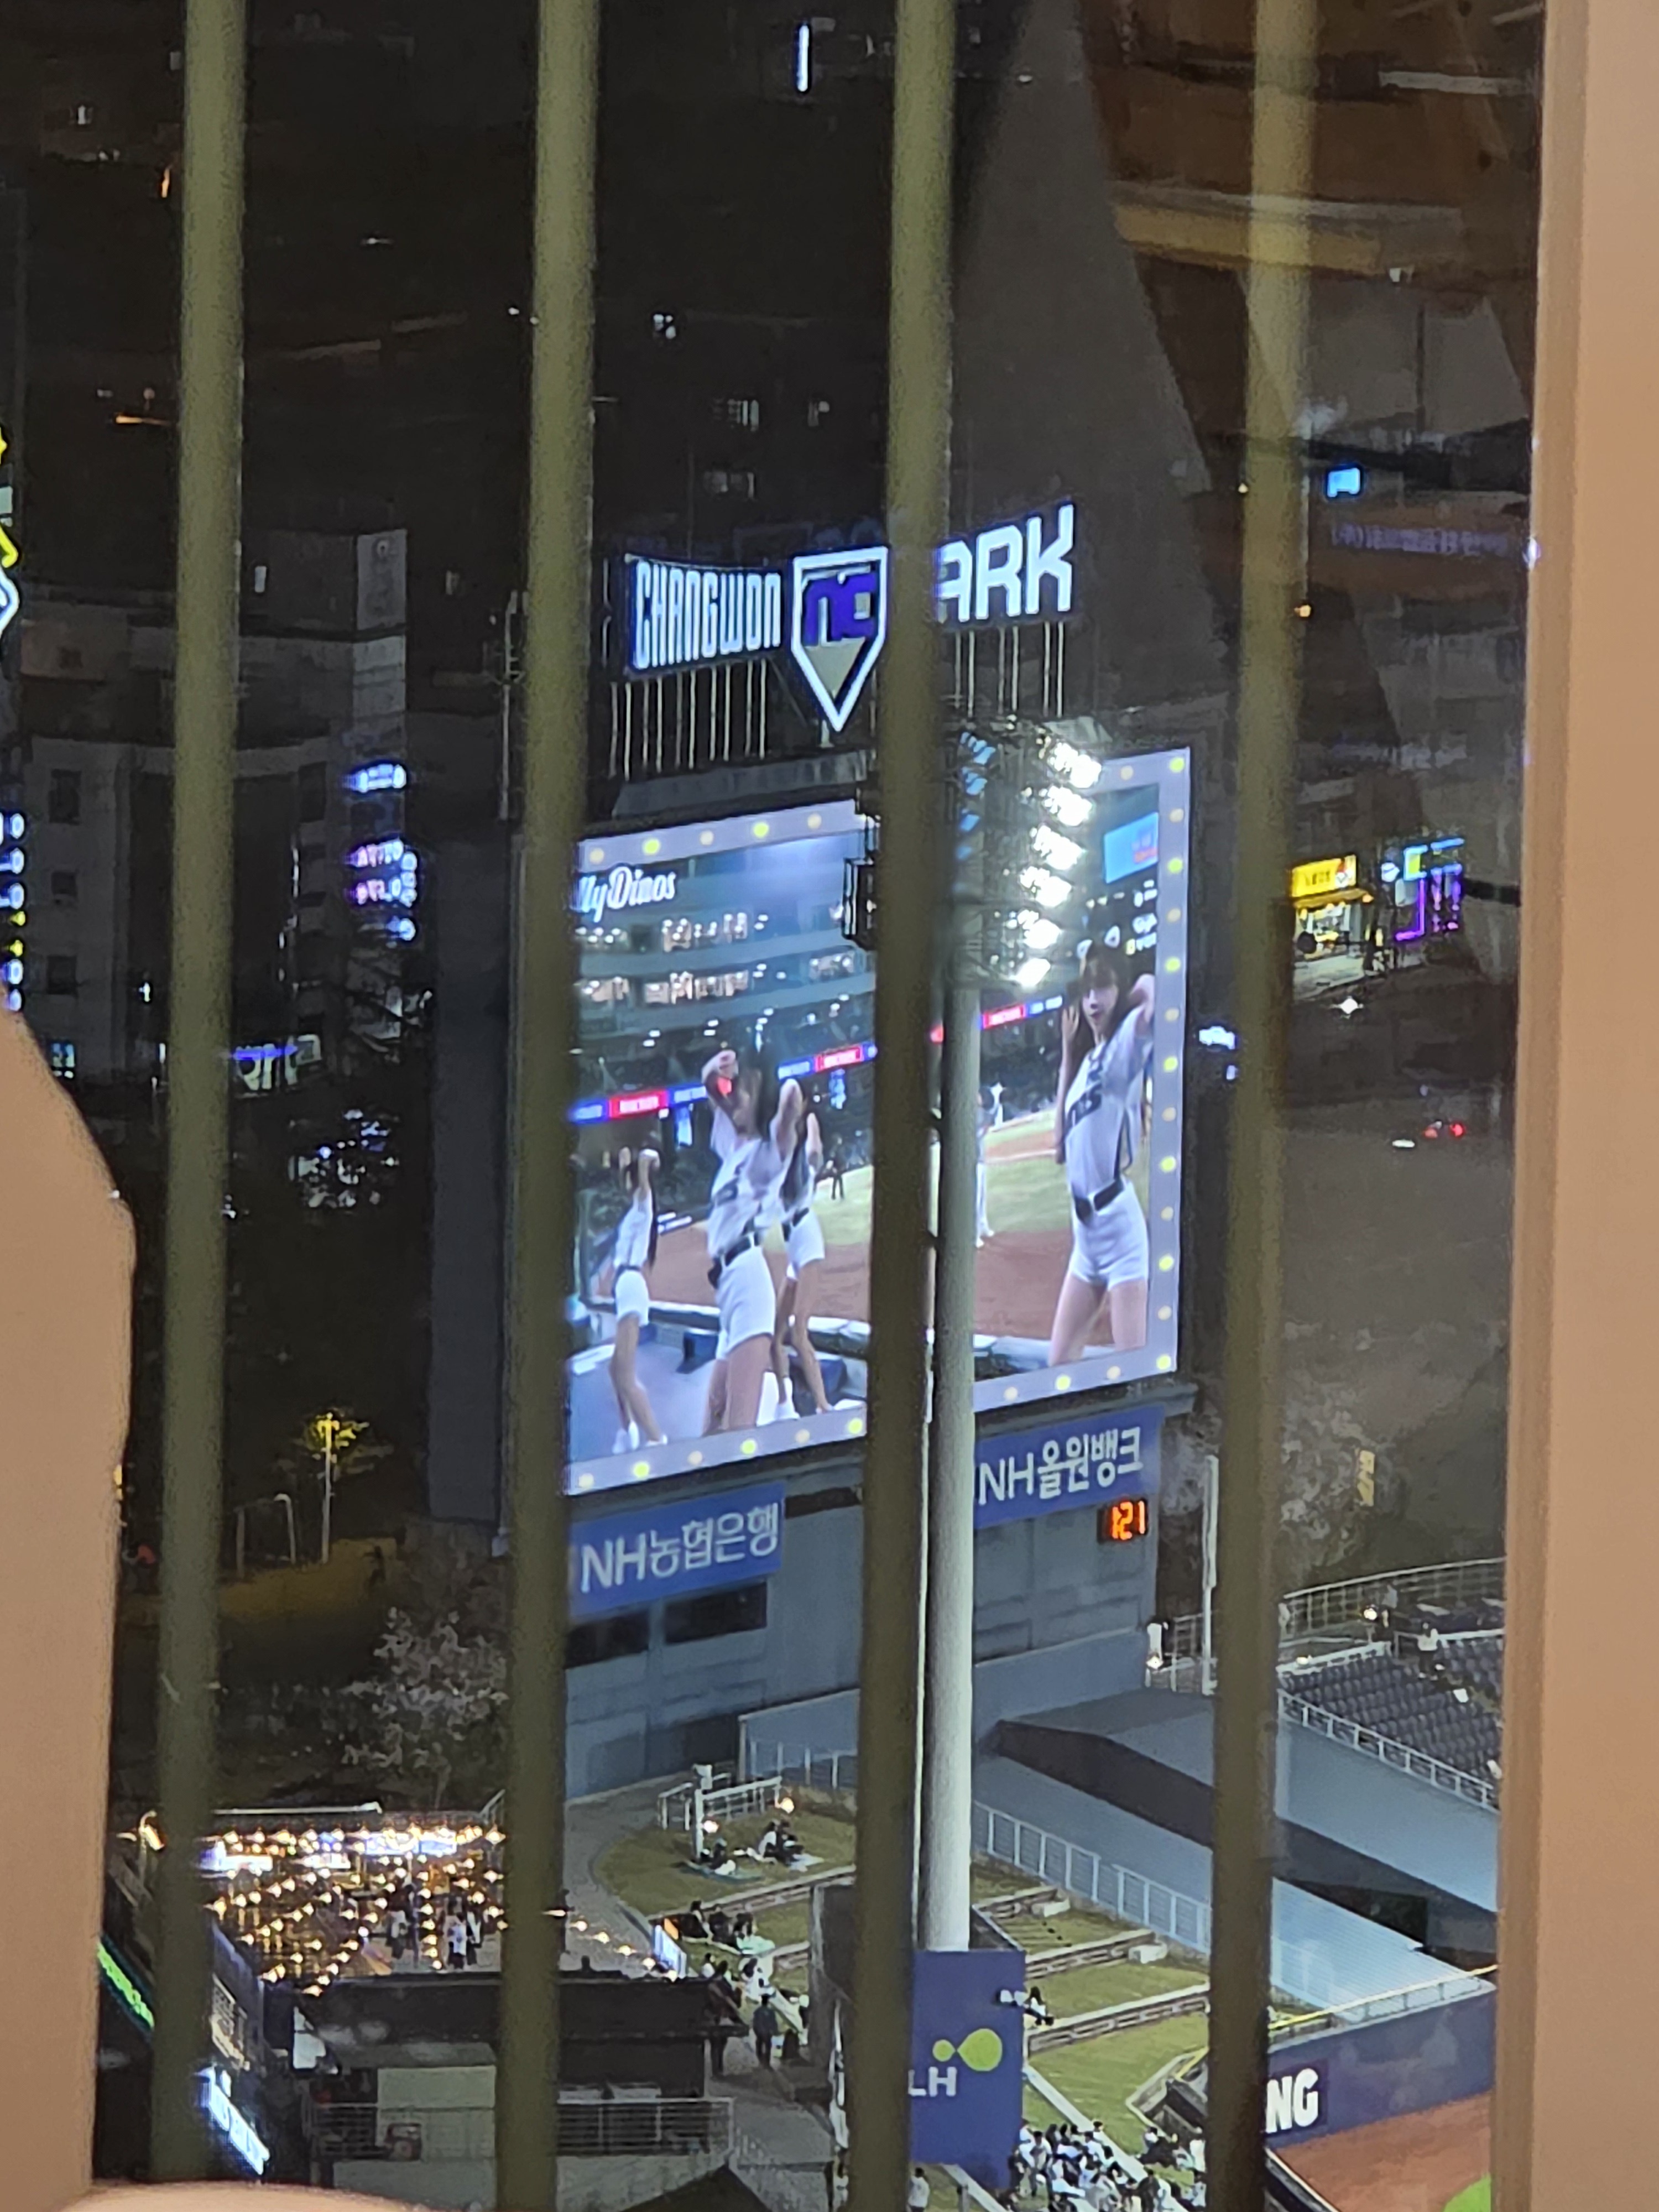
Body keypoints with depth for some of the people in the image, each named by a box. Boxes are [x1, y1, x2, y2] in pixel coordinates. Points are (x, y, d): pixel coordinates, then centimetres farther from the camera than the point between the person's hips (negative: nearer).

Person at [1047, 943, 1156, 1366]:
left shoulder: (1124, 1045, -7)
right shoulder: (1086, 1061, 15)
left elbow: (1150, 993, -27)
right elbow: (1061, 1146, 18)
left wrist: (1145, 994, -6)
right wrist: (1066, 1054, 15)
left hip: (1120, 1229, -8)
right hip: (1085, 1235, 8)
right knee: (1058, 1363, 12)